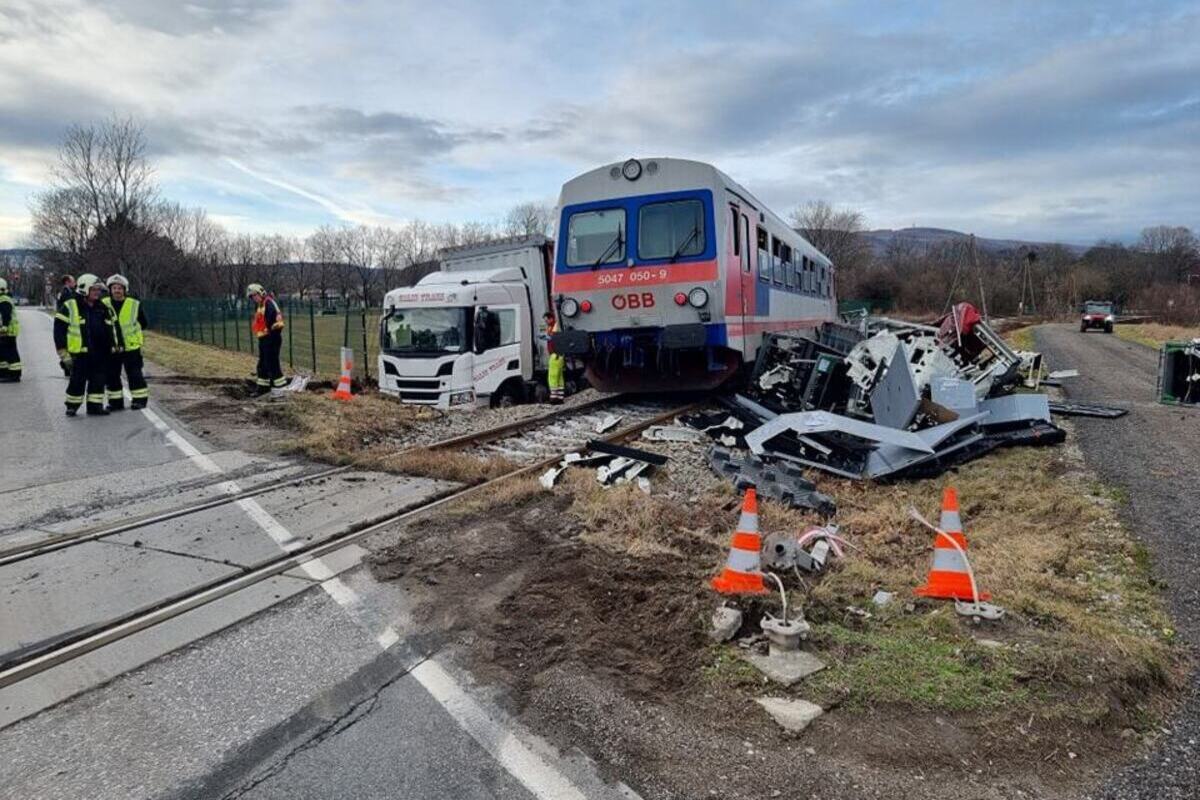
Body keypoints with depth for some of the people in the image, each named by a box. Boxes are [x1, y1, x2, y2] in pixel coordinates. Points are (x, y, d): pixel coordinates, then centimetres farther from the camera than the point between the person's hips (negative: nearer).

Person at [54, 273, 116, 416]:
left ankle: (95, 405, 17)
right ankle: (72, 406, 16)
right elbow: (59, 330, -6)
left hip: (101, 354, 5)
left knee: (98, 380, 7)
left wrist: (114, 345, 18)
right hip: (80, 354, -5)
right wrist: (63, 352, -9)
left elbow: (110, 328, 23)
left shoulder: (103, 308, 12)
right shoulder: (69, 307, -6)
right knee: (78, 381, 2)